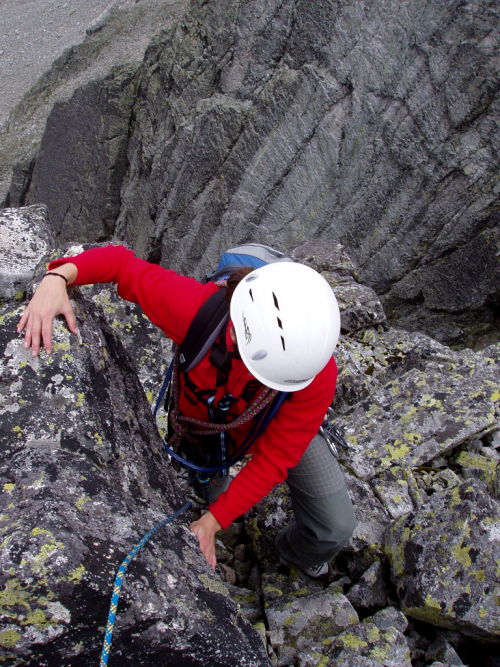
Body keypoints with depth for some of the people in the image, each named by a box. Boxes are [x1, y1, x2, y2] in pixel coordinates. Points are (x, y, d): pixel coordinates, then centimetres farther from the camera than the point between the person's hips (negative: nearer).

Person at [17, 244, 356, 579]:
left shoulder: (318, 373, -40)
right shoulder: (197, 308, -42)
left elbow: (274, 459, -31)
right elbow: (123, 263, -27)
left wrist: (211, 523, -34)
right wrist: (58, 276, -45)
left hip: (280, 425, 0)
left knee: (336, 527, 1)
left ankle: (298, 552, 39)